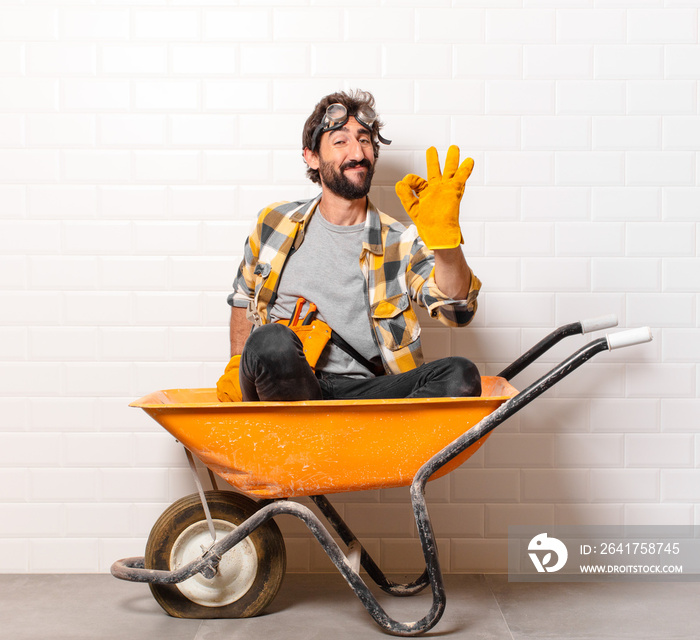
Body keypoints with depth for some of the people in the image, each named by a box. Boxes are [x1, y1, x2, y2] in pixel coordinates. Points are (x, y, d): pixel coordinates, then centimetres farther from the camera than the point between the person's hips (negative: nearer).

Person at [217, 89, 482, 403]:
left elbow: (457, 311, -9)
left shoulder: (401, 242, 7)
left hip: (366, 392, 1)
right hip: (282, 389, 0)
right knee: (273, 342, -36)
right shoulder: (275, 223, 12)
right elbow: (244, 294, 30)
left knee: (461, 375, -27)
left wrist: (444, 237, -26)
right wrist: (237, 365, 17)